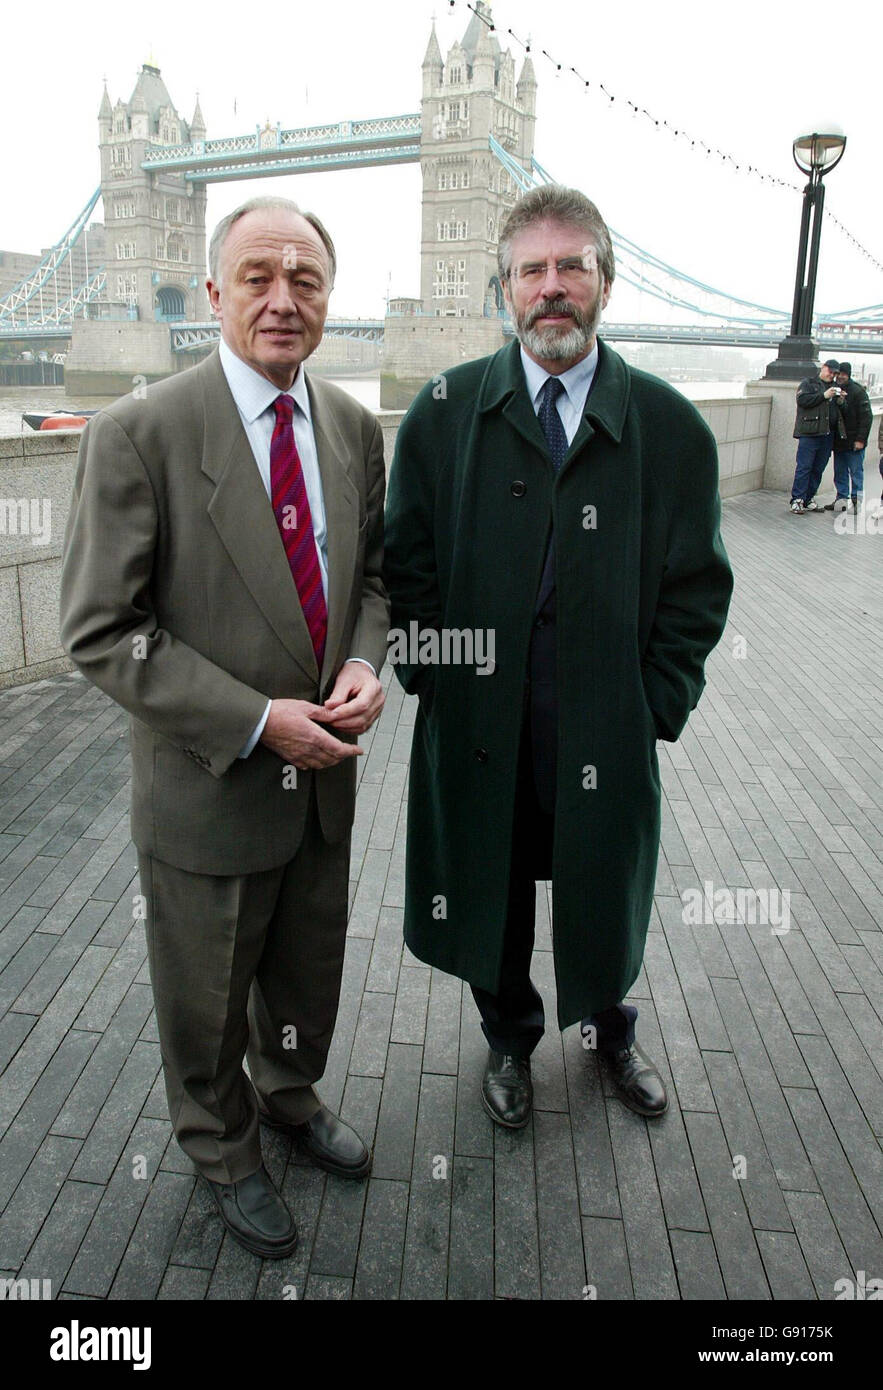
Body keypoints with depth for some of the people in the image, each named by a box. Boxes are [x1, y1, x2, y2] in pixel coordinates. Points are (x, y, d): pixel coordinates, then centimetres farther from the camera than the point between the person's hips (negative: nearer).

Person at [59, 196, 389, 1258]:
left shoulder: (353, 429, 0)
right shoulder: (138, 435, -18)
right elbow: (101, 633, -18)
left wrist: (363, 662, -10)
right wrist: (256, 722, -22)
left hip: (324, 773, 5)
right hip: (210, 785, -5)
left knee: (310, 966, 26)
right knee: (208, 999, 18)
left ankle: (291, 1093, 56)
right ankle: (223, 1150, 47)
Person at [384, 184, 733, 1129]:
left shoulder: (669, 426, -2)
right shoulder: (445, 411, 0)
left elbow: (697, 584, 0)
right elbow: (408, 558, 2)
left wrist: (660, 705, -5)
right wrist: (429, 674, -5)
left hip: (608, 723, 0)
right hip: (480, 718, 1)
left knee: (605, 891, 18)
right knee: (491, 886, 17)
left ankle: (609, 1029, 50)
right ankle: (510, 1039, 46)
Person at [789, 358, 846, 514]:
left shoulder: (835, 387, 22)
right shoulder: (808, 383, 5)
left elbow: (843, 412, 24)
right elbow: (801, 400, -12)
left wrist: (841, 402, 3)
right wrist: (823, 395, -14)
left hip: (828, 434, 6)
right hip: (809, 433, -6)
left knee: (818, 469, 7)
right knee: (804, 467, -9)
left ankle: (809, 500, 13)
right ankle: (797, 500, -7)